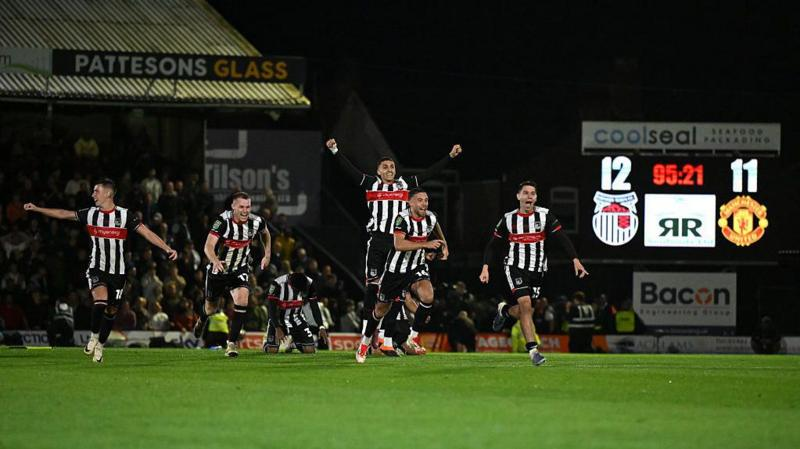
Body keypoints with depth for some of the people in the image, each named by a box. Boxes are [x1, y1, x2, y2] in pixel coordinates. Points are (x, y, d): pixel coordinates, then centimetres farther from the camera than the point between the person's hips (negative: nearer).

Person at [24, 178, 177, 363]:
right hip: (96, 268, 0)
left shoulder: (125, 216, -8)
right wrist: (37, 209, 8)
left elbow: (147, 233, -10)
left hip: (118, 271, 0)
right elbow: (63, 214, 9)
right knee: (100, 301, -25)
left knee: (111, 311, 6)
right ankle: (94, 337, -5)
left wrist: (167, 249, -20)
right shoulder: (90, 214, 1)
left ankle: (100, 346, 26)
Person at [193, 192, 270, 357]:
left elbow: (265, 233, 14)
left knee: (242, 299, -26)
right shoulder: (223, 221, -26)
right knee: (212, 308, 16)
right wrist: (215, 261, -54)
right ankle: (202, 319, 56)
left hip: (240, 269, 1)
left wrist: (267, 255, 10)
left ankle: (232, 342, -18)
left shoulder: (256, 222, -13)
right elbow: (208, 246, -35)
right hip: (219, 268, -1)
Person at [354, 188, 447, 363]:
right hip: (396, 269, -3)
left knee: (427, 297, -27)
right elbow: (399, 245, -37)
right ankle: (365, 342, 36)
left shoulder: (430, 218, -5)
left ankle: (412, 338, -13)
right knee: (382, 309, 12)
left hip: (417, 269, 3)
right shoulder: (403, 219, -23)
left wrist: (444, 244, 25)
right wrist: (426, 244, -39)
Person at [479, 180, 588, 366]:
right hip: (515, 267, -2)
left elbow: (561, 238, -6)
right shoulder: (508, 219, 2)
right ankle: (533, 349, -18)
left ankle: (505, 310, 41)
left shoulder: (545, 215, -1)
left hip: (537, 270, 2)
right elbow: (493, 245, 10)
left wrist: (575, 259, -18)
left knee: (523, 312, 5)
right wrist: (485, 267, -1)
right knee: (525, 304, -21)